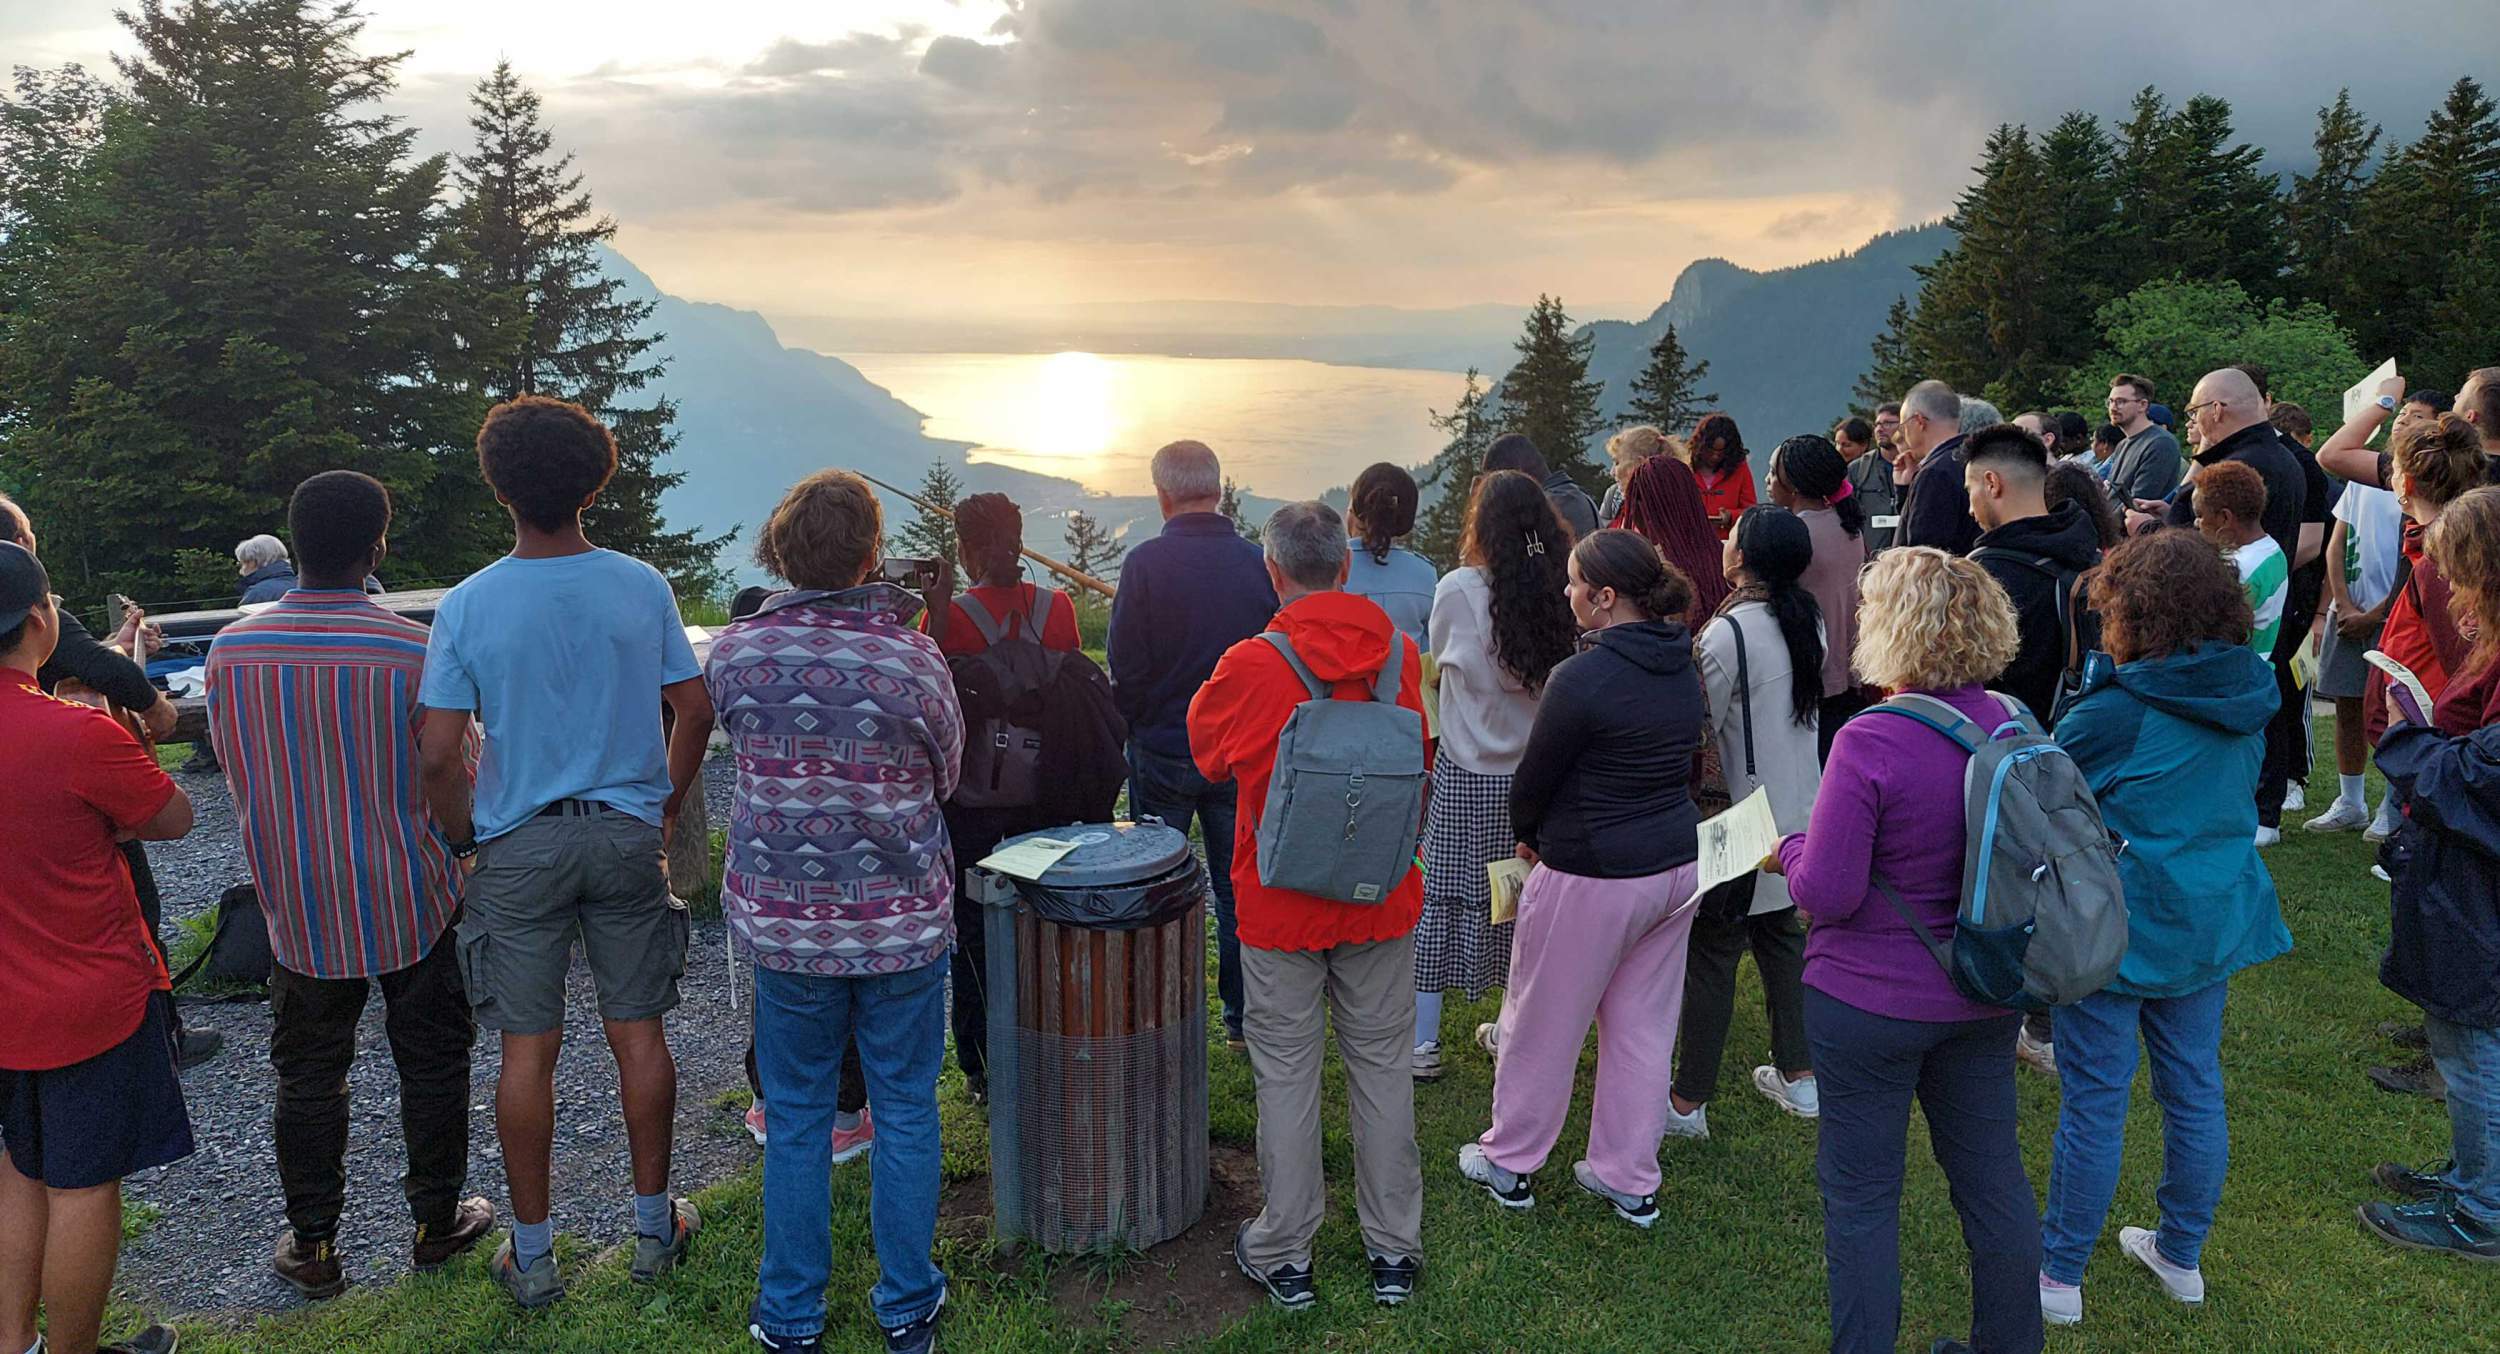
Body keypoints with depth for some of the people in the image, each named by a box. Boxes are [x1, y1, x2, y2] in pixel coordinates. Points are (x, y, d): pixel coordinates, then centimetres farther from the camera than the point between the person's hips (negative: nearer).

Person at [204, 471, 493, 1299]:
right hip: (410, 902, -2)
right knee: (431, 1063, 15)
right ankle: (435, 1222, 27)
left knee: (308, 1076, 16)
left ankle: (312, 1246, 25)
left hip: (297, 910, 3)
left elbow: (236, 776, 4)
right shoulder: (415, 651, -19)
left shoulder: (230, 649, -8)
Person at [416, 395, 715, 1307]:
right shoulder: (643, 589, -5)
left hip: (517, 847, -1)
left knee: (528, 1050, 7)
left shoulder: (467, 606, -9)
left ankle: (533, 1255, 19)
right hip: (626, 836, 1)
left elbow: (439, 753, -11)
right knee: (637, 1035, 11)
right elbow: (695, 711, -1)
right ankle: (654, 1228, 24)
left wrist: (464, 840, 4)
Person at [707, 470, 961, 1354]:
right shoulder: (912, 658, -15)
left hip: (781, 917, 2)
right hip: (903, 919, -2)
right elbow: (948, 776, 0)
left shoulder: (733, 651, -9)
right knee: (905, 1111, 13)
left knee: (796, 1117, 15)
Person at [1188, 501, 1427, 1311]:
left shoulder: (1251, 668, -18)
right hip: (1382, 901, 3)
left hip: (1282, 905, -3)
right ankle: (1394, 1250, 25)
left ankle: (1283, 1255, 21)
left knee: (1286, 1075, 9)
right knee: (1381, 1066, 13)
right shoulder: (1401, 657, -7)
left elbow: (1207, 751, 3)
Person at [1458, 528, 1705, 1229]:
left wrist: (1529, 836, 9)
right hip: (1676, 864, 7)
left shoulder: (1582, 678, -21)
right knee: (1644, 1026, 17)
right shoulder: (1684, 670, 2)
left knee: (1543, 1021, 11)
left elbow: (1534, 776, -13)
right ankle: (1630, 1180, 28)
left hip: (1591, 880, -7)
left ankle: (1509, 1162, 28)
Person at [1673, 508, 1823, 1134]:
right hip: (1801, 812, 8)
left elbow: (1698, 727, -18)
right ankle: (1799, 1077, 31)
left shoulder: (1727, 634, -22)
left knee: (1711, 954, 1)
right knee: (1781, 935, 21)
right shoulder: (1809, 619, 3)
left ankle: (1687, 1103, 10)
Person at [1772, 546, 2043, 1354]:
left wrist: (1790, 851, -3)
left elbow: (1827, 893, -22)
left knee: (1860, 1193, 9)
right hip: (1984, 998, 7)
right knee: (1993, 1174, 21)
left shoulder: (1868, 744, -25)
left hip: (1870, 1000, -6)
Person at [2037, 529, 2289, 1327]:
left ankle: (2059, 1276, 12)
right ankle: (2181, 1256, 33)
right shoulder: (2248, 705, 3)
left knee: (2094, 1102, 2)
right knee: (2195, 1090, 17)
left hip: (2119, 924, -7)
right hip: (2214, 922, 7)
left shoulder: (2116, 712, -19)